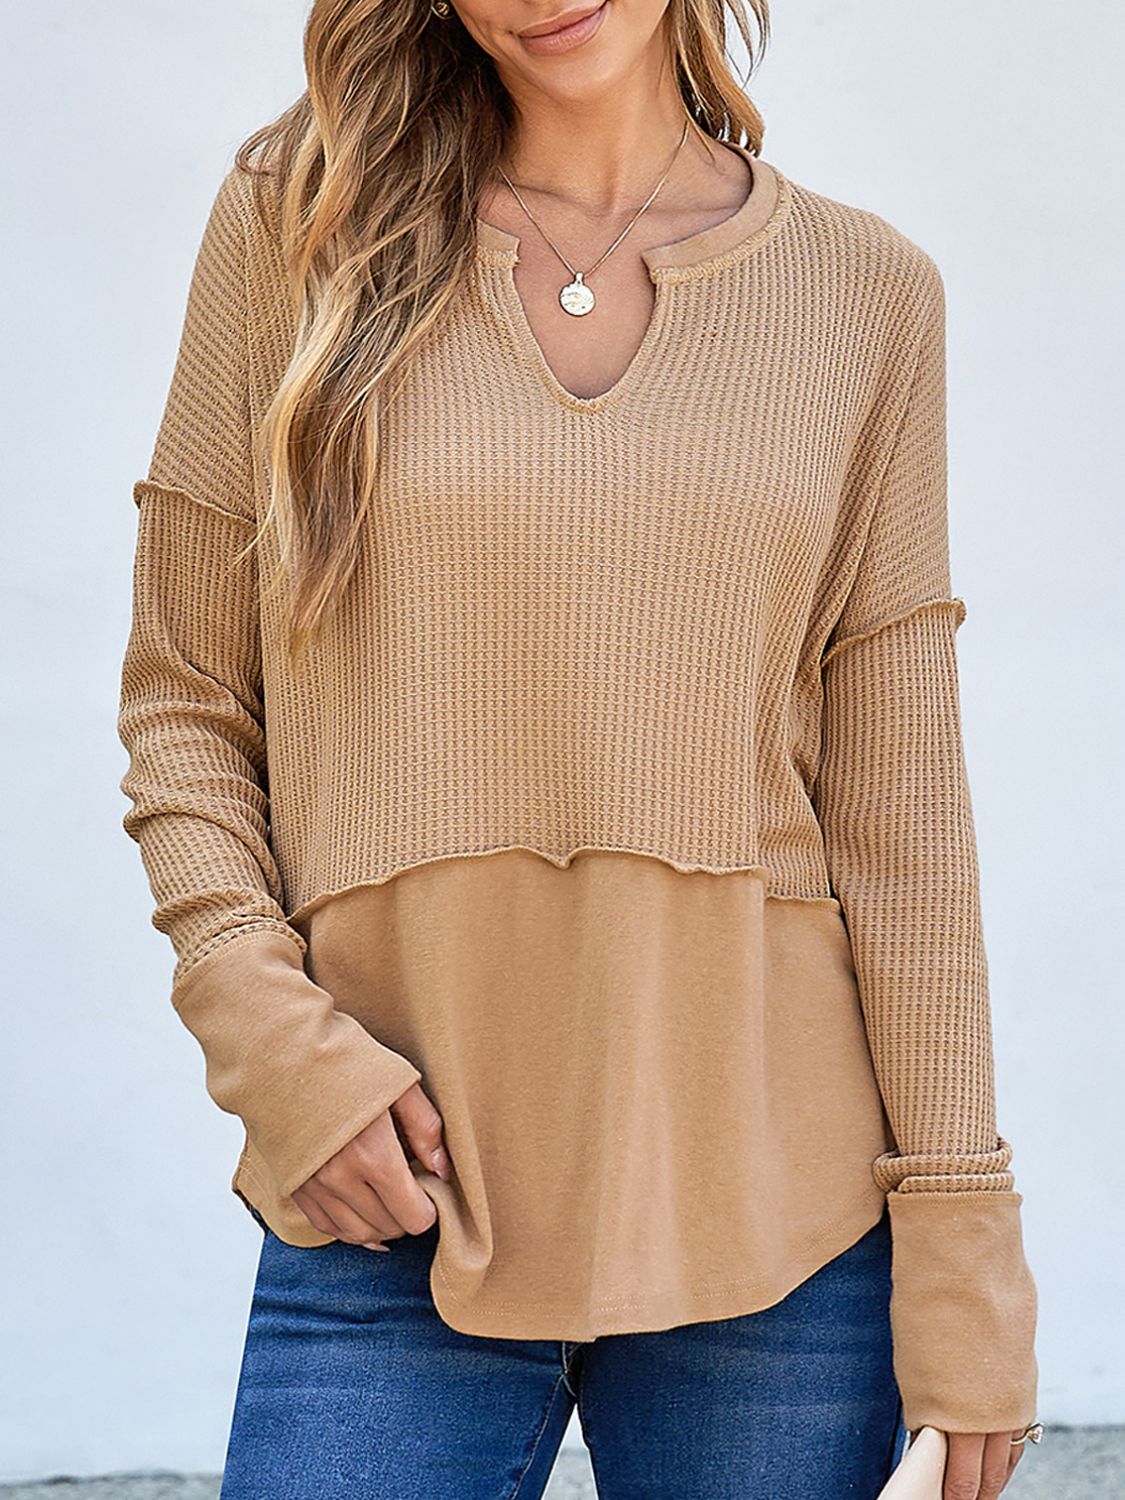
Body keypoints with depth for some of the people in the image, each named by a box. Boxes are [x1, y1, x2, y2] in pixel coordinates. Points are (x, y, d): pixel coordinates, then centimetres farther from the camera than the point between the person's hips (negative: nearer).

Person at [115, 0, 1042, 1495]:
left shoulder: (866, 293, 4)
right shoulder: (303, 219, 3)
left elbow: (896, 806, 3)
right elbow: (184, 700, 5)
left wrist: (960, 1257, -1)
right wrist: (274, 1040, -10)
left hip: (775, 1212, 1)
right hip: (396, 1219, 0)